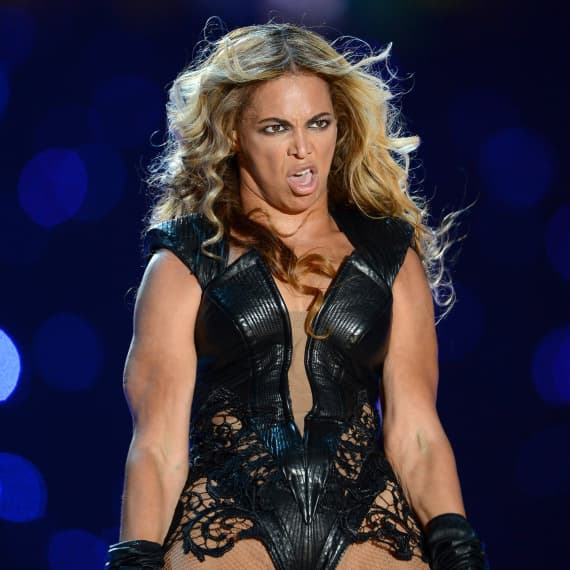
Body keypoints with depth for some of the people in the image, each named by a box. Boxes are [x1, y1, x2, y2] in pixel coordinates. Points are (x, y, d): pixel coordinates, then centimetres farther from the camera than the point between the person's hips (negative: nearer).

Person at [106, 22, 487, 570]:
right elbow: (158, 442, 4)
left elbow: (414, 431, 11)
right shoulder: (187, 263, 9)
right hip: (224, 525, -2)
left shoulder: (390, 256, 15)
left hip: (369, 525, 2)